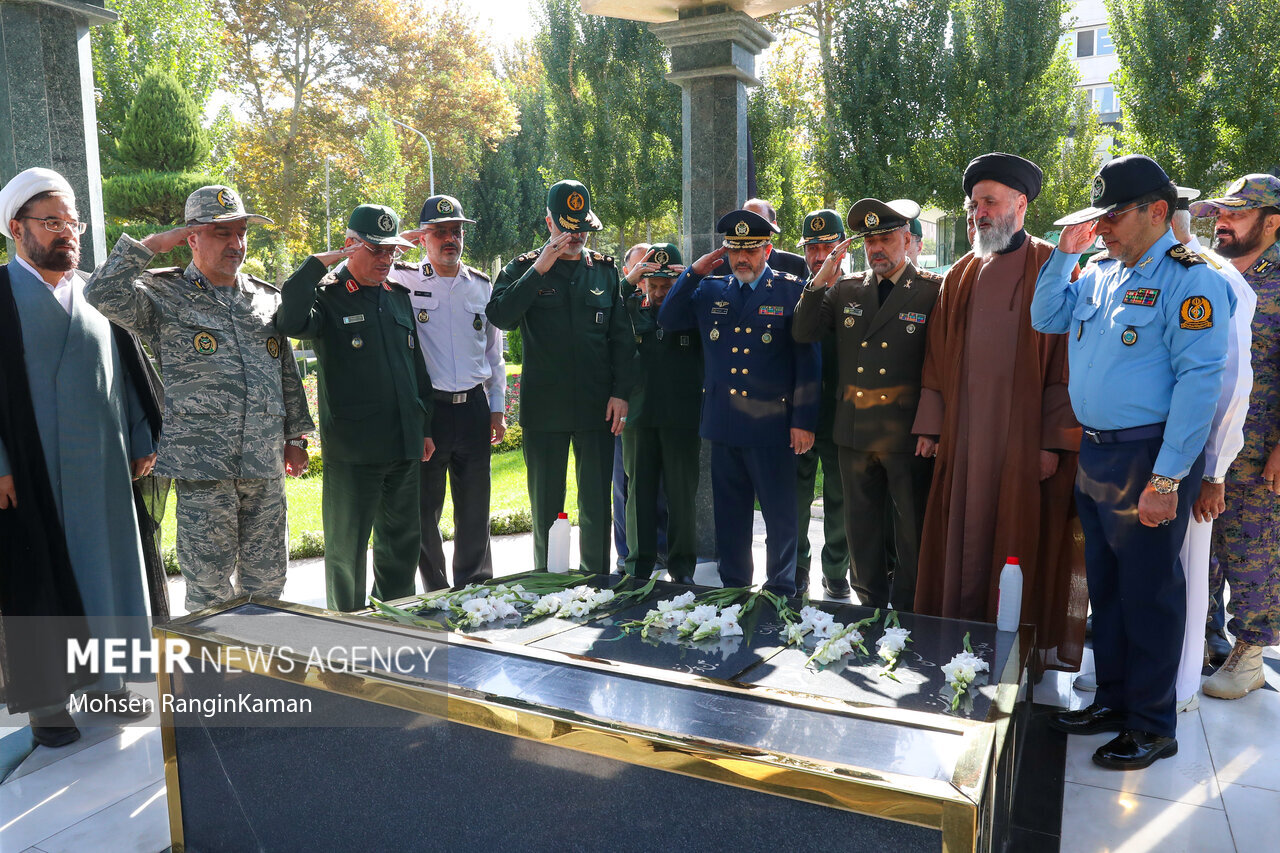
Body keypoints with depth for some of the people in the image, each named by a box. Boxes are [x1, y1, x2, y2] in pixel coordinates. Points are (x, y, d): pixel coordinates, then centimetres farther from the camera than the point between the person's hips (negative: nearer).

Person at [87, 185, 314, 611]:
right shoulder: (164, 295, 2)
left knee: (267, 577, 12)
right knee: (209, 586, 2)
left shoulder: (267, 298, 14)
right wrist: (148, 246, -10)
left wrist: (296, 436, 16)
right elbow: (102, 297, -17)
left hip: (266, 466, 4)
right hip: (203, 466, -4)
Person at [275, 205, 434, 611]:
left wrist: (425, 426, 16)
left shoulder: (399, 297, 14)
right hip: (352, 450, -6)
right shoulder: (327, 296, -5)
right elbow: (291, 322, -29)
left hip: (405, 444, 6)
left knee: (404, 541, 16)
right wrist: (317, 263, -21)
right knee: (347, 548, 6)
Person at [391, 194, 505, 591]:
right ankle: (435, 592, 20)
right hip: (426, 408, -3)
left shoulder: (482, 285, 11)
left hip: (474, 408, 3)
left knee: (475, 508, 10)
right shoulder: (404, 279, 1)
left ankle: (476, 589, 25)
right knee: (425, 508, 5)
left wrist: (497, 408, 11)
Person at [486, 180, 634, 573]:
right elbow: (500, 316, -13)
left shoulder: (606, 270, 9)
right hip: (544, 407, -1)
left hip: (597, 407, 1)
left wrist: (620, 393, -1)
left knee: (597, 507, 7)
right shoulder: (523, 268, 4)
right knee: (546, 507, 8)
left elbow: (622, 337, 8)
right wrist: (539, 269, -17)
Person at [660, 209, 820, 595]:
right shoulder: (710, 291, 12)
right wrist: (694, 272, 0)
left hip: (772, 427, -4)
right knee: (729, 518, 13)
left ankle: (781, 592, 20)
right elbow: (668, 321, 8)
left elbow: (807, 360, -4)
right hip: (723, 425, 4)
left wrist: (804, 420, -9)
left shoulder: (792, 290, -1)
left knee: (780, 518, 4)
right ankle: (733, 589, 27)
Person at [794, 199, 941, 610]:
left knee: (911, 535, 7)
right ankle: (870, 609, 30)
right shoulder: (845, 289, 9)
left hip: (908, 435, -4)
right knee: (862, 532, 14)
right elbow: (803, 332, 2)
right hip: (855, 433, 4)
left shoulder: (933, 291, -3)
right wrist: (821, 280, -8)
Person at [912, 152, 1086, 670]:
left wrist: (1056, 440, -13)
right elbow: (937, 356, 14)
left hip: (1027, 440, -4)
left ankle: (1034, 645, 17)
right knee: (965, 542, 9)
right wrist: (929, 425, 7)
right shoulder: (960, 276, 14)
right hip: (965, 440, 4)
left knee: (1025, 544, 2)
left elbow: (1068, 358, -7)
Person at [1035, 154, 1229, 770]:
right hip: (1094, 455, 7)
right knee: (1105, 586, 16)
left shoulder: (1190, 281, -12)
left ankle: (1153, 725, 19)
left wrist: (1167, 479, -22)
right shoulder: (1100, 275, 11)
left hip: (1149, 457, -7)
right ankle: (1113, 700, 31)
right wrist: (1066, 252, 2)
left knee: (1148, 592, 3)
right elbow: (1046, 319, 14)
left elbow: (1199, 381, -18)